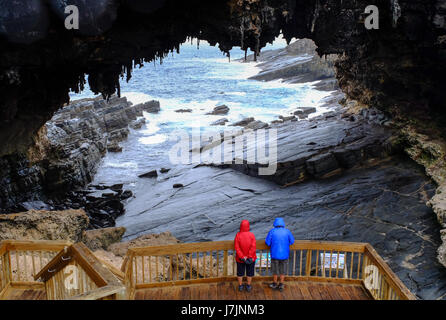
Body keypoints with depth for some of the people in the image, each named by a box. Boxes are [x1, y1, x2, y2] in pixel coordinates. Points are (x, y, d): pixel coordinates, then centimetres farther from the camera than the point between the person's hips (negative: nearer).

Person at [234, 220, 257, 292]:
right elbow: (253, 247, -22)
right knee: (250, 272, 18)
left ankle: (240, 286, 30)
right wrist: (249, 258, -18)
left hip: (240, 258, 0)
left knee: (240, 272, 17)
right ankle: (248, 286, 29)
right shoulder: (251, 235, -17)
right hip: (251, 258, 0)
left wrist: (242, 257, -17)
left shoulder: (238, 235, -17)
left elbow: (237, 248, -19)